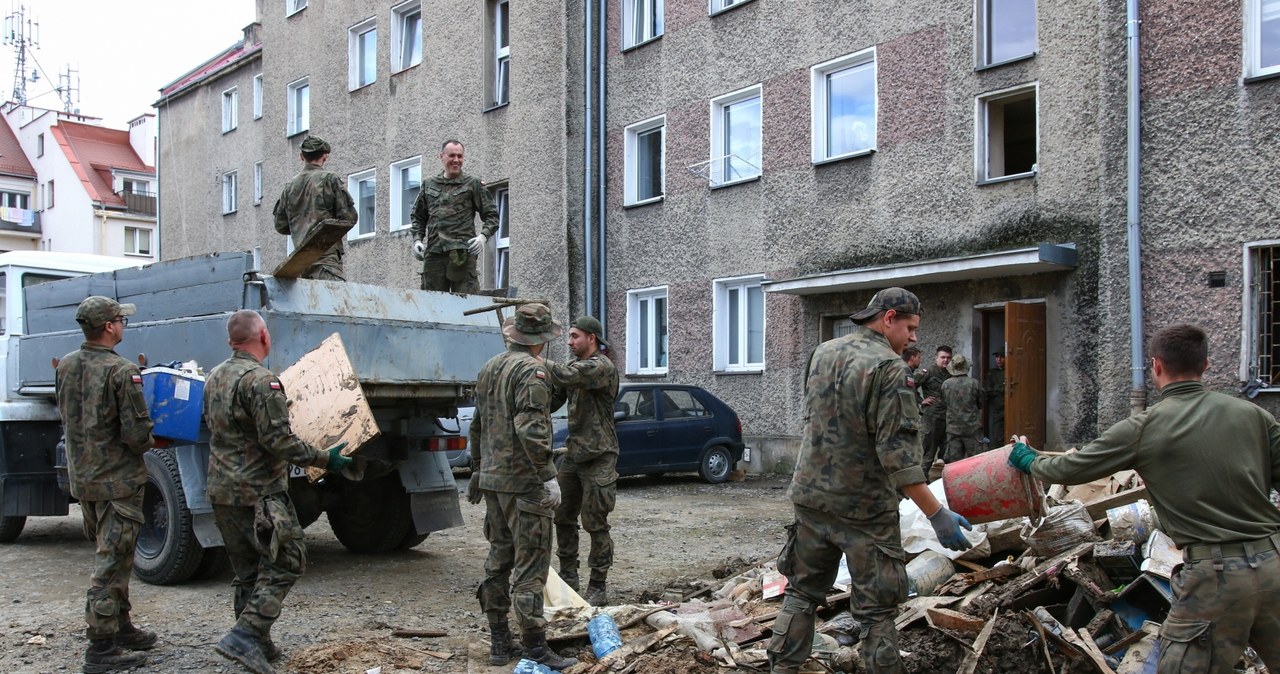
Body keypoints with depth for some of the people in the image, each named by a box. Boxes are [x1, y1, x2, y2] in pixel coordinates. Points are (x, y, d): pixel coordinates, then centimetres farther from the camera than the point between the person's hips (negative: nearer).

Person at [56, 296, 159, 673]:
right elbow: (137, 434, -20)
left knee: (111, 557, 20)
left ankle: (121, 627, 32)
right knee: (111, 562, -1)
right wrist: (149, 442, 1)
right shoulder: (122, 372, -20)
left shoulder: (66, 366, 4)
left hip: (81, 477, 8)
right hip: (118, 480, -8)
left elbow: (66, 417, 15)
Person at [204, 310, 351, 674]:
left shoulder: (214, 378, 10)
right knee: (285, 562, 0)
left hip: (222, 491, 9)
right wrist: (324, 459, -11)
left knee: (248, 569, 16)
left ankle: (257, 643, 21)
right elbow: (279, 442, -21)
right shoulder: (261, 380, -18)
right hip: (258, 494, -9)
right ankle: (245, 636, -9)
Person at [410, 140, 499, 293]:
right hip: (433, 252, 4)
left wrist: (483, 236, -9)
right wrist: (417, 240, 10)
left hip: (462, 251, -4)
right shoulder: (429, 186, 20)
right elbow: (417, 217, 26)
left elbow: (491, 215, 8)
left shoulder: (472, 184, 10)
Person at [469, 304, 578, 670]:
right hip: (523, 482, -9)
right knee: (529, 565, -5)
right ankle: (535, 649, -3)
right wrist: (547, 475, -20)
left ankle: (499, 641, 20)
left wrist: (477, 469, 27)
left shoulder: (490, 368, 13)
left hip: (492, 479, 9)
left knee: (499, 559, 14)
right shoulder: (532, 371, -14)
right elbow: (530, 429, -24)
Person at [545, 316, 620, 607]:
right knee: (563, 517, 13)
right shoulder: (574, 366, 13)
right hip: (573, 454, 8)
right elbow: (552, 402, 11)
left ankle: (598, 587, 7)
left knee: (595, 524, -2)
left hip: (598, 457, -8)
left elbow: (567, 376, -31)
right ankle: (568, 577, 26)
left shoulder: (602, 366, -13)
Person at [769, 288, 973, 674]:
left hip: (811, 496, 7)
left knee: (803, 592, 16)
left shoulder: (822, 353, 6)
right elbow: (898, 452, -22)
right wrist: (937, 515, -21)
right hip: (864, 508, -6)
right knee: (877, 610, 3)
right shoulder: (889, 367, -17)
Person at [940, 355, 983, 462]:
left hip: (953, 428, 2)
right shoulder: (974, 383, -12)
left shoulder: (945, 385, -7)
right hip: (972, 428, -2)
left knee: (953, 460, 7)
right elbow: (981, 404, 1)